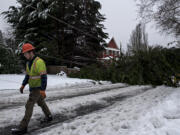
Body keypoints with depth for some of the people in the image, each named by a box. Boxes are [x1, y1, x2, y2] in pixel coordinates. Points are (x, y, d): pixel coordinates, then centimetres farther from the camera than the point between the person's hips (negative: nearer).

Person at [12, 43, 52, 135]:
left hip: (38, 88, -10)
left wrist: (43, 90, -29)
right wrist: (23, 85, 6)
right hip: (33, 87, 10)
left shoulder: (39, 62, -23)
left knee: (29, 106, -10)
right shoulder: (28, 63, 8)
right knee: (41, 103, 22)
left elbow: (44, 76, -27)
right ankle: (49, 117, 39)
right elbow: (28, 75, 17)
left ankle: (23, 127, -4)